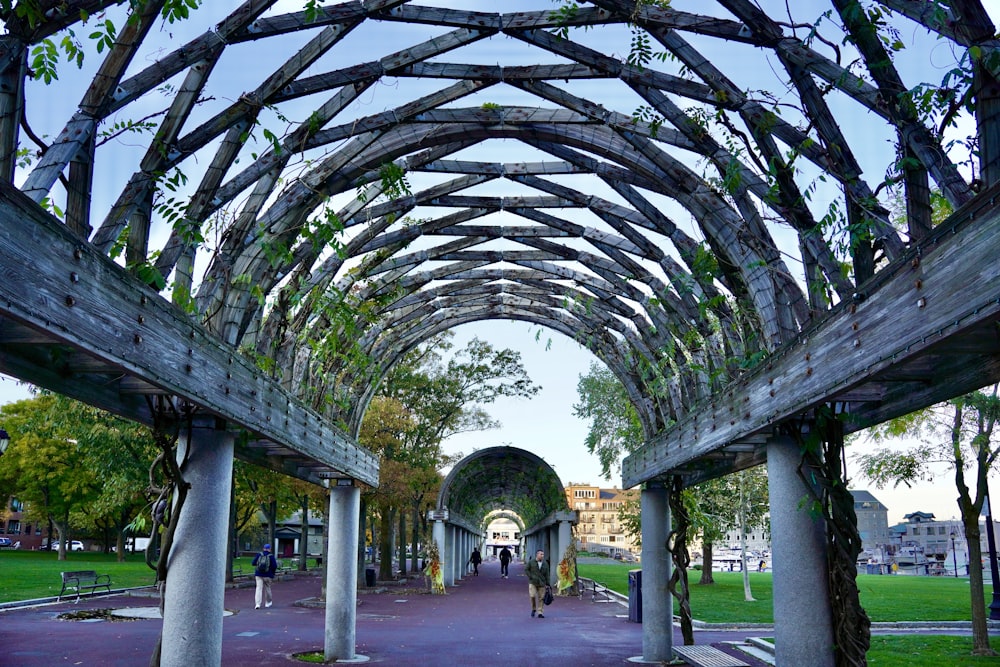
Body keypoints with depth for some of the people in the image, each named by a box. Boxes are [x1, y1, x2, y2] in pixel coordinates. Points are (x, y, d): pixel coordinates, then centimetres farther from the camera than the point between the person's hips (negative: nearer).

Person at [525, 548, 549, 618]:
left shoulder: (545, 564, 8)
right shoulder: (531, 562, 0)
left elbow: (547, 575, 10)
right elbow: (526, 569, 3)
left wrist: (547, 584, 5)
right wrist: (531, 577, -8)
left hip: (542, 583, 2)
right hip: (532, 583, -2)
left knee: (541, 598, 0)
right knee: (532, 596, -14)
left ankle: (540, 612, 9)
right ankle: (533, 609, 11)